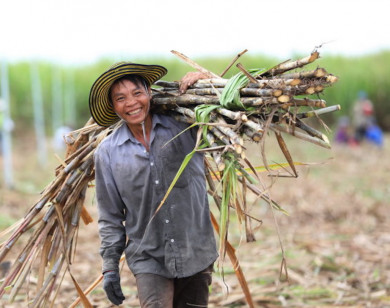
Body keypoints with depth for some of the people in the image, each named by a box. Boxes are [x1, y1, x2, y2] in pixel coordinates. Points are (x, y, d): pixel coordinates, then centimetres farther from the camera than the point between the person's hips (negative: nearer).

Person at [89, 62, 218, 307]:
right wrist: (110, 266, 5)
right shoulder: (108, 153, 0)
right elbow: (110, 217, 7)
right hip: (148, 260, -1)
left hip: (197, 256, 1)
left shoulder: (185, 128, -1)